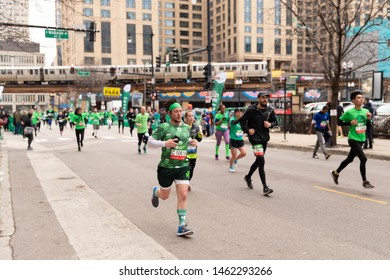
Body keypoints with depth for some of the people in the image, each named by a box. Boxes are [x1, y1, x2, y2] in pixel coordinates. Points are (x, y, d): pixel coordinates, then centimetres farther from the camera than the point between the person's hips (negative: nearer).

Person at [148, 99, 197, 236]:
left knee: (183, 196, -8)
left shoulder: (186, 127, 5)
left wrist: (191, 142, 2)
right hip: (166, 167, -3)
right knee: (165, 196, 15)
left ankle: (182, 227, -1)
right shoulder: (164, 127, -10)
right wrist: (165, 143, -24)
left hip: (183, 167, 3)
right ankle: (155, 191, 52)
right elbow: (150, 141, -8)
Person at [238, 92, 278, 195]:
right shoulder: (251, 110, -8)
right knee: (261, 161, -14)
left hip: (265, 139, 6)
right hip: (255, 139, -6)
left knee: (258, 161, 18)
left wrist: (270, 124, -6)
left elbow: (275, 121, 15)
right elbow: (242, 120, 1)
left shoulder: (270, 110, 4)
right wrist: (247, 130, -12)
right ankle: (265, 187, -12)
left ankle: (248, 177, 43)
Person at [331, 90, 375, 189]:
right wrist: (350, 123, -18)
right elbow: (339, 122, -5)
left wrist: (369, 118, -9)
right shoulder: (349, 112, -11)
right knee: (363, 159, -17)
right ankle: (365, 182, -6)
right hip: (353, 139, -7)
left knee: (349, 159, 18)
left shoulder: (366, 111, 5)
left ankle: (335, 173, 37)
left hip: (361, 140, 7)